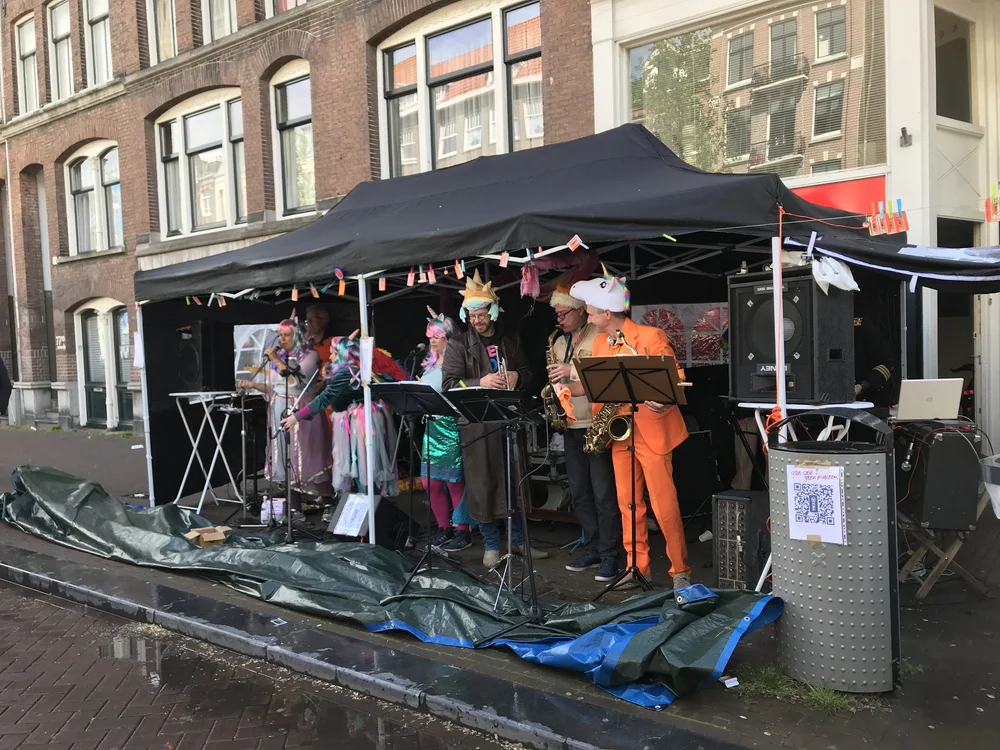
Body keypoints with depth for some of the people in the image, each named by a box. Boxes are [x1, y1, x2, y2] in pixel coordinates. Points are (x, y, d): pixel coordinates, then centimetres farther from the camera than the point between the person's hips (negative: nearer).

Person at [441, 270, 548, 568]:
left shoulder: (511, 342, 12)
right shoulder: (458, 345, 0)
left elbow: (528, 373, 18)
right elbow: (449, 383, -9)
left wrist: (517, 376, -5)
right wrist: (481, 382, -24)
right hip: (477, 423, -3)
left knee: (516, 481, 10)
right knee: (482, 485, 1)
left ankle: (519, 539, 25)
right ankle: (491, 545, 14)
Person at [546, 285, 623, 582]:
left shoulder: (599, 337, -8)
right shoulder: (559, 343, 15)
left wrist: (572, 372, -21)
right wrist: (554, 386, -1)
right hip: (570, 426, 8)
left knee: (603, 493, -4)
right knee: (579, 491, 11)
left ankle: (610, 555, 4)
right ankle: (592, 549, 22)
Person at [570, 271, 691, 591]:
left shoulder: (650, 336, -11)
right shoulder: (599, 343, 10)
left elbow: (676, 378, -12)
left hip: (650, 430, -6)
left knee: (664, 505, -4)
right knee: (627, 504, 10)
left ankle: (680, 570, 10)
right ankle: (637, 567, 22)